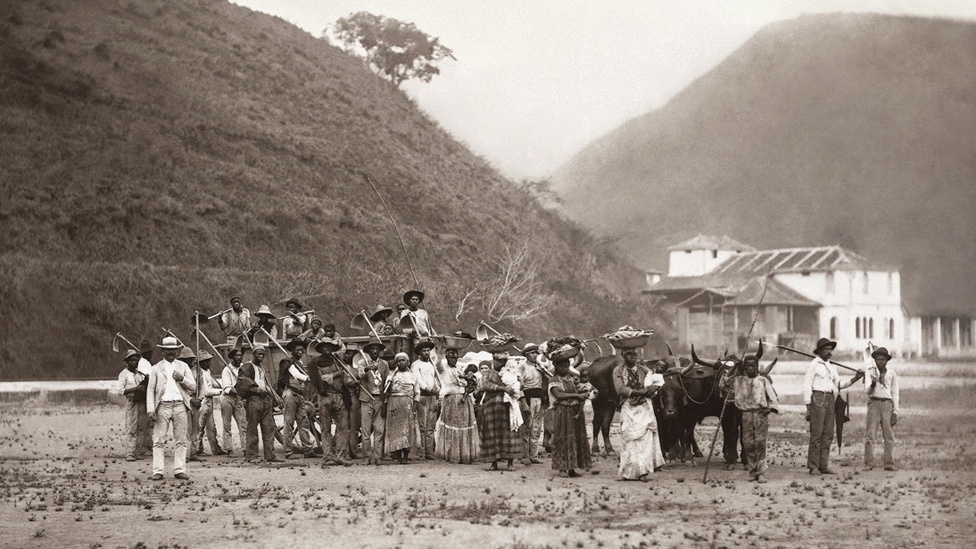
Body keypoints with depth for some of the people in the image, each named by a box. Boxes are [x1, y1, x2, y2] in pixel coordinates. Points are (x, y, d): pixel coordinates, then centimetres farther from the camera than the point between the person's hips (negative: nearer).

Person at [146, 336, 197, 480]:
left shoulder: (183, 366, 15)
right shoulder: (156, 368, 9)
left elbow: (193, 386, 11)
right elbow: (150, 390, 4)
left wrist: (182, 379, -8)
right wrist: (151, 410, -7)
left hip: (180, 405, 2)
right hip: (162, 406, -2)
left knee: (181, 440, 1)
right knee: (159, 440, -5)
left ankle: (179, 470, 4)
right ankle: (157, 472, -4)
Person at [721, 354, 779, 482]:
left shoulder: (763, 380, 8)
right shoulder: (739, 381, 13)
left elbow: (772, 397, 4)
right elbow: (723, 383, 16)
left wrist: (770, 408, -11)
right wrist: (731, 370, 9)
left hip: (761, 414, -2)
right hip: (746, 414, 2)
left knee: (760, 442, -11)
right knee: (748, 443, 0)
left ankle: (760, 473, -10)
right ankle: (752, 472, 10)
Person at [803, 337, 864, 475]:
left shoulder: (832, 366, 19)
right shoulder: (814, 365, -3)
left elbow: (839, 384, 17)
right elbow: (807, 386, -6)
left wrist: (854, 379, 2)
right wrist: (808, 407, -11)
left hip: (830, 400, 7)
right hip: (817, 399, -7)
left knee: (828, 434, 4)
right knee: (816, 434, -8)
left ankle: (824, 466, 7)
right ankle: (813, 467, -6)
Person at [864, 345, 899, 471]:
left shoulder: (891, 373, 7)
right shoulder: (870, 372, 3)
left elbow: (895, 393, 11)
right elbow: (867, 390, -5)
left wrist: (895, 411, 5)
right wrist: (873, 384, -27)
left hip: (887, 403, 1)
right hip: (874, 403, -1)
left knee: (889, 435, -2)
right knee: (870, 434, -6)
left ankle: (889, 463, 0)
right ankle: (868, 464, -6)